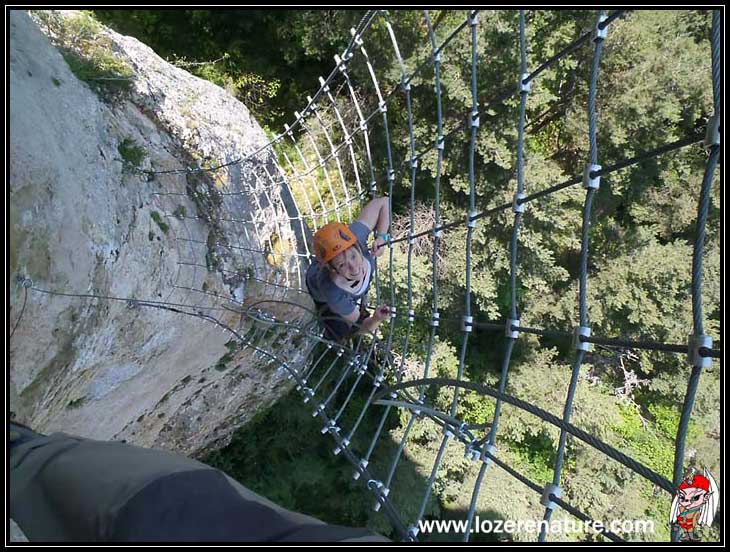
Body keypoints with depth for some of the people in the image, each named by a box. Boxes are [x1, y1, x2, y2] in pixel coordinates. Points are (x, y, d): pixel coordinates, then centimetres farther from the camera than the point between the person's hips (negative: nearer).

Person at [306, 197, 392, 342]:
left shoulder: (352, 236, -45)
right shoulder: (334, 294, -49)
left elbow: (383, 202, -29)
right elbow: (361, 327, -30)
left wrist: (382, 237, -40)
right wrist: (376, 319, -50)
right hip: (323, 298, -3)